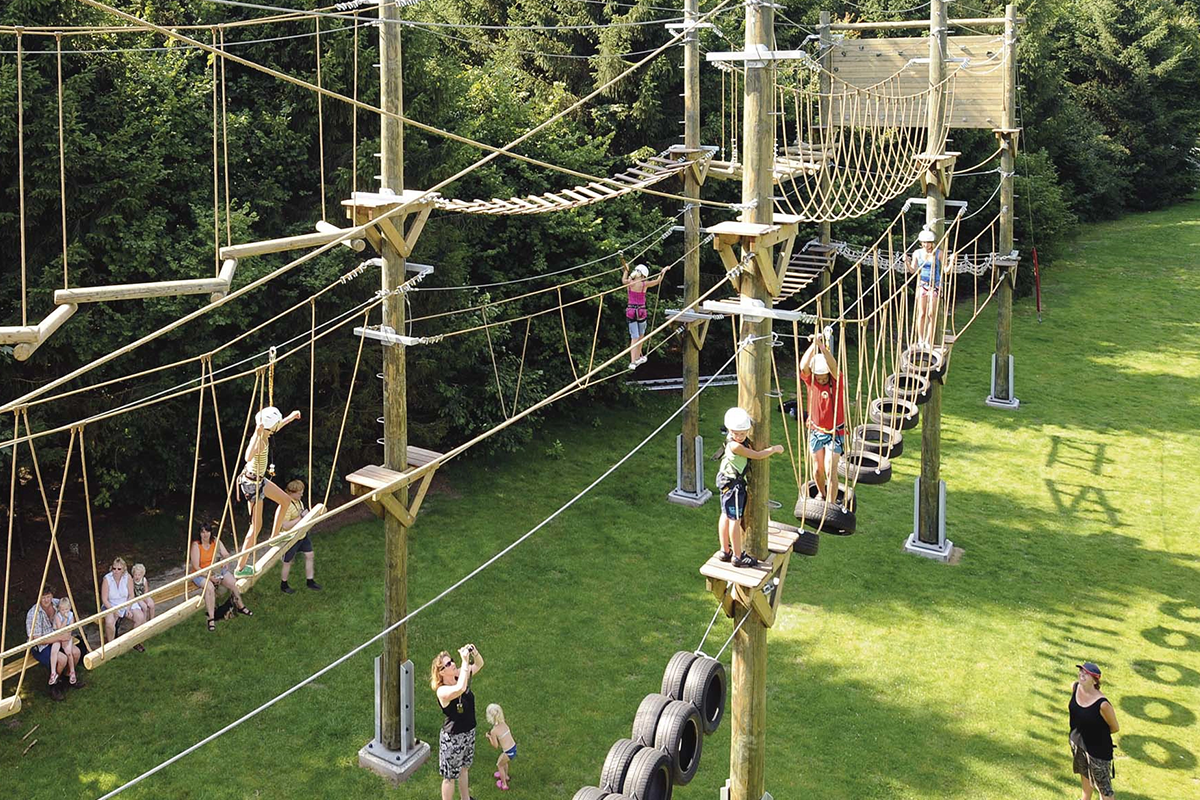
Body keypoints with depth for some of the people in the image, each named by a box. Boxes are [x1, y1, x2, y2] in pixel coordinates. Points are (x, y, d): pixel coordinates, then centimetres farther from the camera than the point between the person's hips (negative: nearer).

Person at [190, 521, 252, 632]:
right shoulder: (196, 545, -15)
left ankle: (240, 607, 14)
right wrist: (209, 577, -26)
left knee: (233, 582, -13)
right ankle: (211, 618, -30)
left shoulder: (216, 542, 0)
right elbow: (196, 567, -18)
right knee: (210, 587, -35)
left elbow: (226, 555, 9)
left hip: (215, 570, 5)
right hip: (200, 573, -5)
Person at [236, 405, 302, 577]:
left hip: (260, 479, 9)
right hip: (252, 484, -9)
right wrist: (257, 434, -57)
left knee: (285, 500, 22)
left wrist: (290, 418, 31)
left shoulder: (265, 434, -4)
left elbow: (275, 428, 22)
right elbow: (248, 457, -51)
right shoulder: (258, 440, -31)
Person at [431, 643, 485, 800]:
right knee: (450, 776, 13)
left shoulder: (459, 676, -9)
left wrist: (474, 652, -23)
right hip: (453, 737, -8)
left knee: (463, 768, 30)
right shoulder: (442, 691, -31)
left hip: (469, 732, 8)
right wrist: (465, 661, -48)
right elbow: (460, 689, -52)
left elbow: (479, 664, 0)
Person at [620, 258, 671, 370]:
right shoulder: (644, 284, -9)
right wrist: (664, 270, 22)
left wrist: (626, 270, 40)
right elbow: (658, 281, 7)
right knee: (640, 335, 18)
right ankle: (637, 358, 26)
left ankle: (635, 360, -1)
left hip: (630, 311, 2)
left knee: (635, 337, 4)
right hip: (641, 311, -2)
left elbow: (623, 280, 24)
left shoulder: (629, 283, -2)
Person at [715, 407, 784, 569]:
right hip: (733, 484, -10)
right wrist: (775, 449, -9)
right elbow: (757, 455, -22)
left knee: (726, 516, 18)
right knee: (735, 519, -1)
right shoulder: (735, 446, -29)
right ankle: (738, 557, 8)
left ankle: (725, 551, 30)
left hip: (727, 482, 10)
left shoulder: (739, 440, -2)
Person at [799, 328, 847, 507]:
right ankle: (821, 493, 44)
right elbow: (803, 366, -31)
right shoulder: (810, 380, -10)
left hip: (834, 433, -3)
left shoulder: (837, 381, -16)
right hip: (816, 430, 3)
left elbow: (834, 367, -38)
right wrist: (814, 344, -39)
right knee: (817, 469, 16)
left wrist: (823, 347, -48)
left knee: (830, 470, -10)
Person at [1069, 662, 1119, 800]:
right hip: (1078, 742, 7)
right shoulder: (1075, 687, -14)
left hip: (1098, 748, -7)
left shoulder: (1102, 704, -33)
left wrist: (1099, 733, -2)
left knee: (1103, 784, 7)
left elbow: (1115, 728, -16)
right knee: (1084, 774, 31)